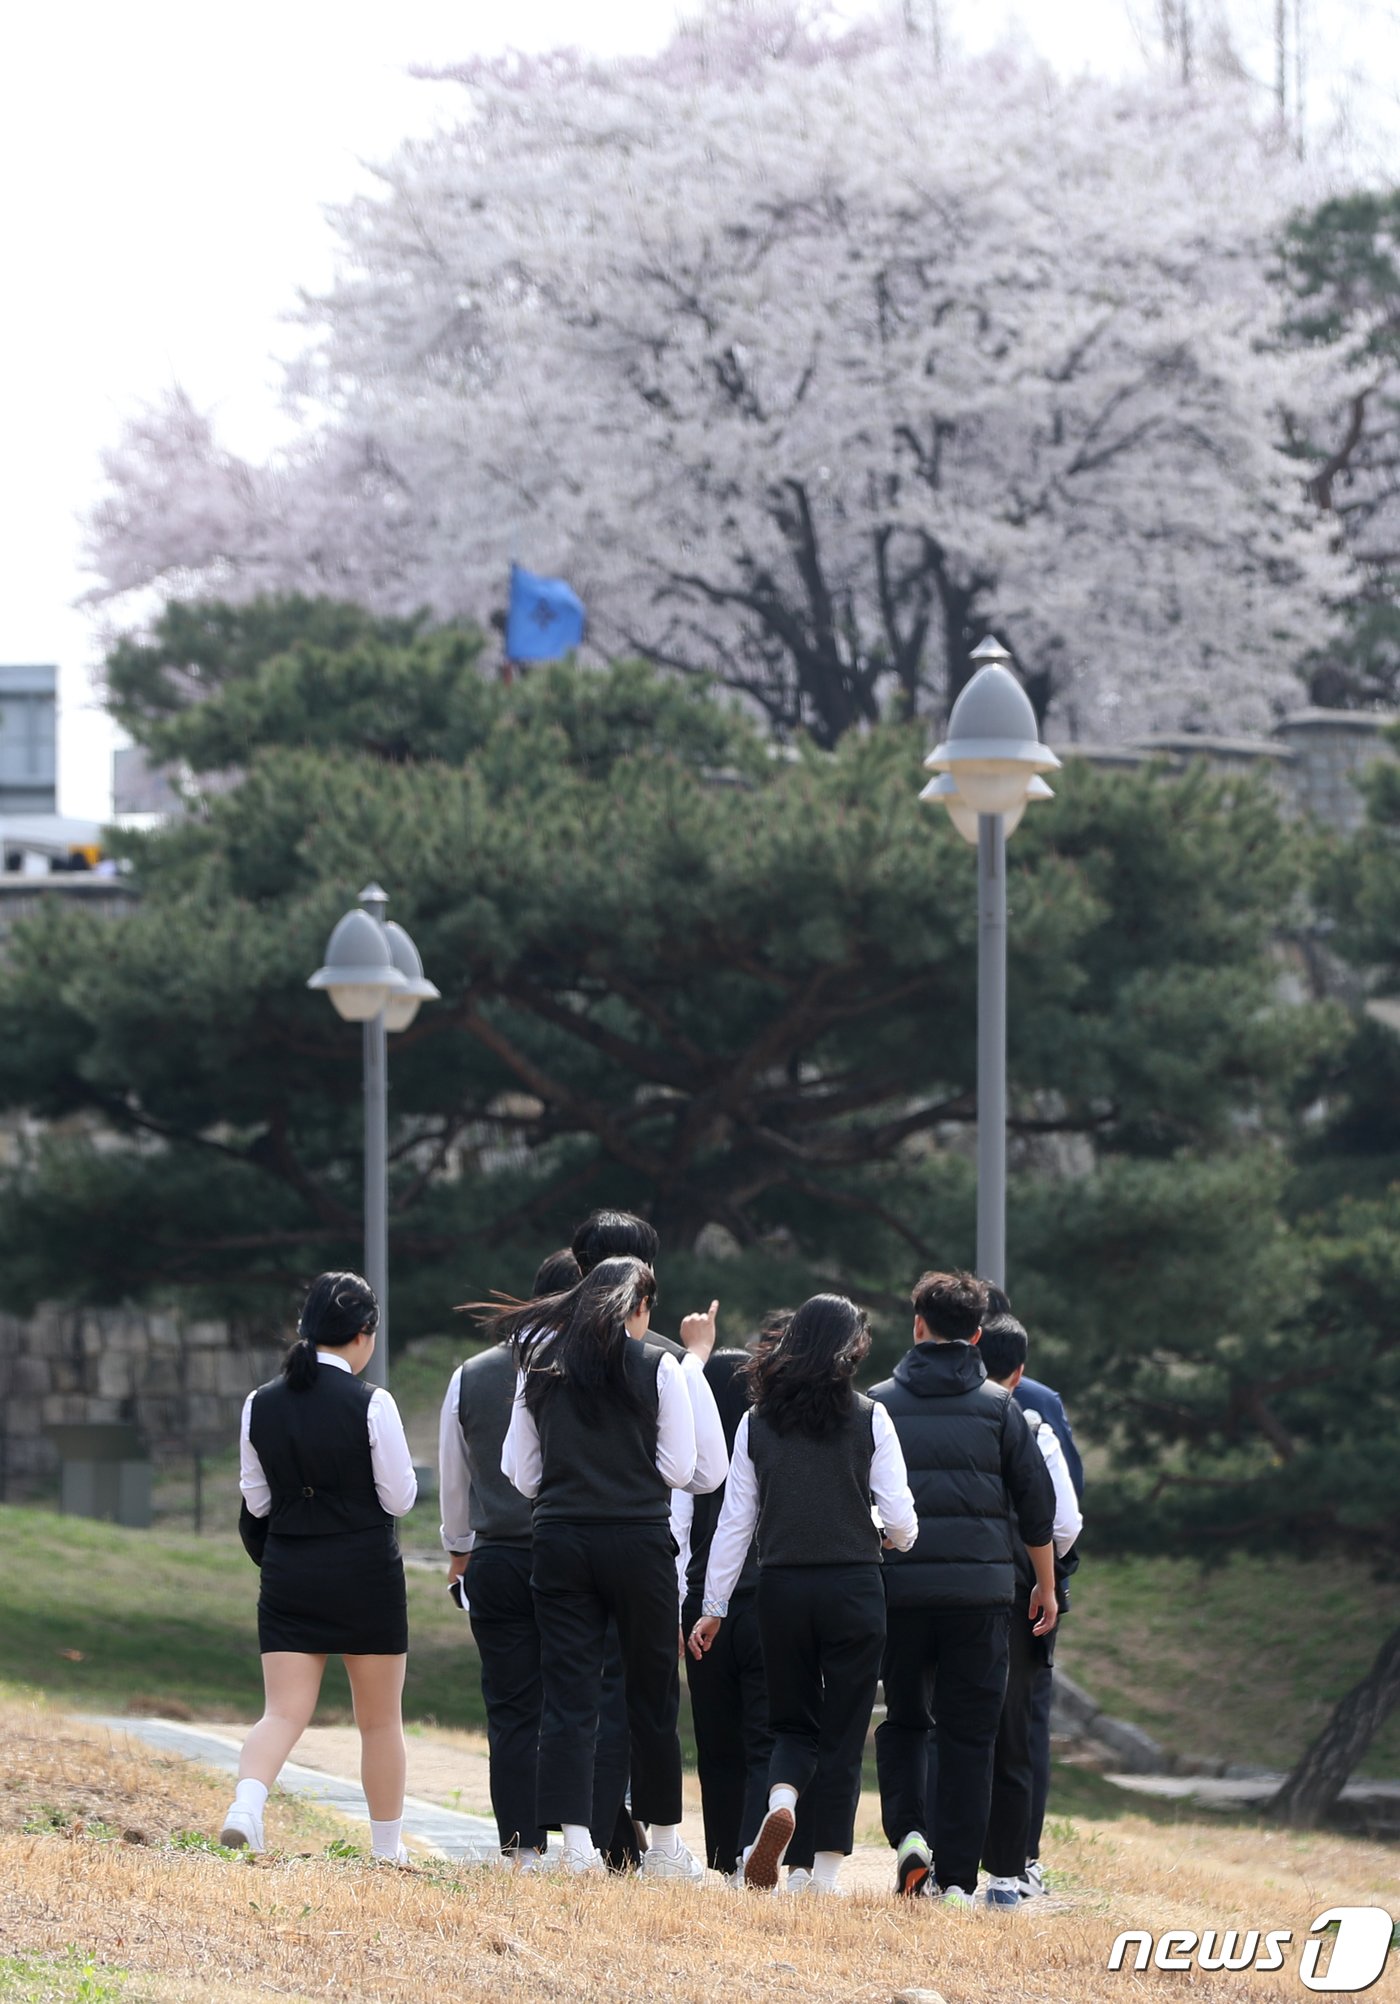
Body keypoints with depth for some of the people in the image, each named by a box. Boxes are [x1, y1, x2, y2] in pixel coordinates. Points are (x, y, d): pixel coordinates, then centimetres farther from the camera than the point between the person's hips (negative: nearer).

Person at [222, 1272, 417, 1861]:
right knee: (381, 1719, 12)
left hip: (288, 1570, 3)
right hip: (365, 1570, -3)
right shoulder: (371, 1406, -13)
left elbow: (255, 1501, 7)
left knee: (284, 1711, 1)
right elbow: (399, 1497, -8)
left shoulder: (260, 1405, 1)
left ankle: (246, 1803, -26)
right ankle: (388, 1846, 20)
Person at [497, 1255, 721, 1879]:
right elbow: (680, 1470, -4)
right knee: (652, 1693, 9)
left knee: (568, 1694, 0)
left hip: (560, 1542, 2)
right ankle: (664, 1845, 16)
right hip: (639, 1539, -2)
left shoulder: (542, 1367, 7)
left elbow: (519, 1471, 8)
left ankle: (576, 1844, -12)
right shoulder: (656, 1366, -2)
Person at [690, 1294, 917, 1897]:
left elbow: (734, 1520, 4)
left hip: (780, 1587, 2)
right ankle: (826, 1870, 2)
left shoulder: (757, 1422, 3)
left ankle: (781, 1802, -15)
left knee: (794, 1722, 16)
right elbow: (901, 1520, -5)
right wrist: (895, 1536, 19)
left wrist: (713, 1608, 9)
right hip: (853, 1587, -2)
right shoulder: (869, 1419, -4)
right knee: (843, 1733, 6)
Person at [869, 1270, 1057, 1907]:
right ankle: (956, 1879, 1)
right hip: (980, 1591, -1)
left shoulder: (878, 1404, 5)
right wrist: (1047, 1587, 15)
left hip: (898, 1586, 1)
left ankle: (908, 1832, -6)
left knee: (903, 1720, 17)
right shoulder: (999, 1407, 4)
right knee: (968, 1736, 5)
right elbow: (1037, 1504, 5)